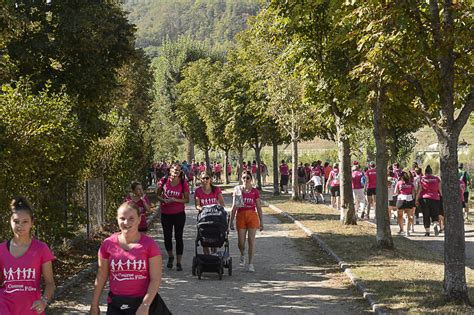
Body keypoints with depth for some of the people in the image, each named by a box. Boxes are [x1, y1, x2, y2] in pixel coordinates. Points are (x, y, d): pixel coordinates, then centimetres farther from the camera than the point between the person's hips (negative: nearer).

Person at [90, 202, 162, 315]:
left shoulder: (149, 245, -7)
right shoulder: (108, 244, -1)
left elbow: (155, 279, -9)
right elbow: (101, 277, 7)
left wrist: (145, 305, -17)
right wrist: (94, 305, 9)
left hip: (143, 302, -2)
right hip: (116, 305, 2)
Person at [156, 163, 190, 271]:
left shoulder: (183, 183, -6)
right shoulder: (164, 181, -4)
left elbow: (187, 199, -3)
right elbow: (158, 195, 5)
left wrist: (176, 200, -18)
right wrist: (164, 200, -14)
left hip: (179, 214, -1)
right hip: (166, 214, 1)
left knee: (178, 237, 2)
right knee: (167, 237, 8)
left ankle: (179, 262, 10)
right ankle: (170, 256, 34)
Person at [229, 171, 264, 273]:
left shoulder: (255, 191, 3)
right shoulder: (238, 190, 4)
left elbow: (259, 207, 6)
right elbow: (234, 206, 6)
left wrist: (261, 222, 3)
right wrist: (231, 221, 4)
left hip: (252, 216, 0)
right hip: (240, 216, 1)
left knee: (251, 240, -3)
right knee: (241, 242, 1)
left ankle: (251, 264, 3)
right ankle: (242, 255, 34)